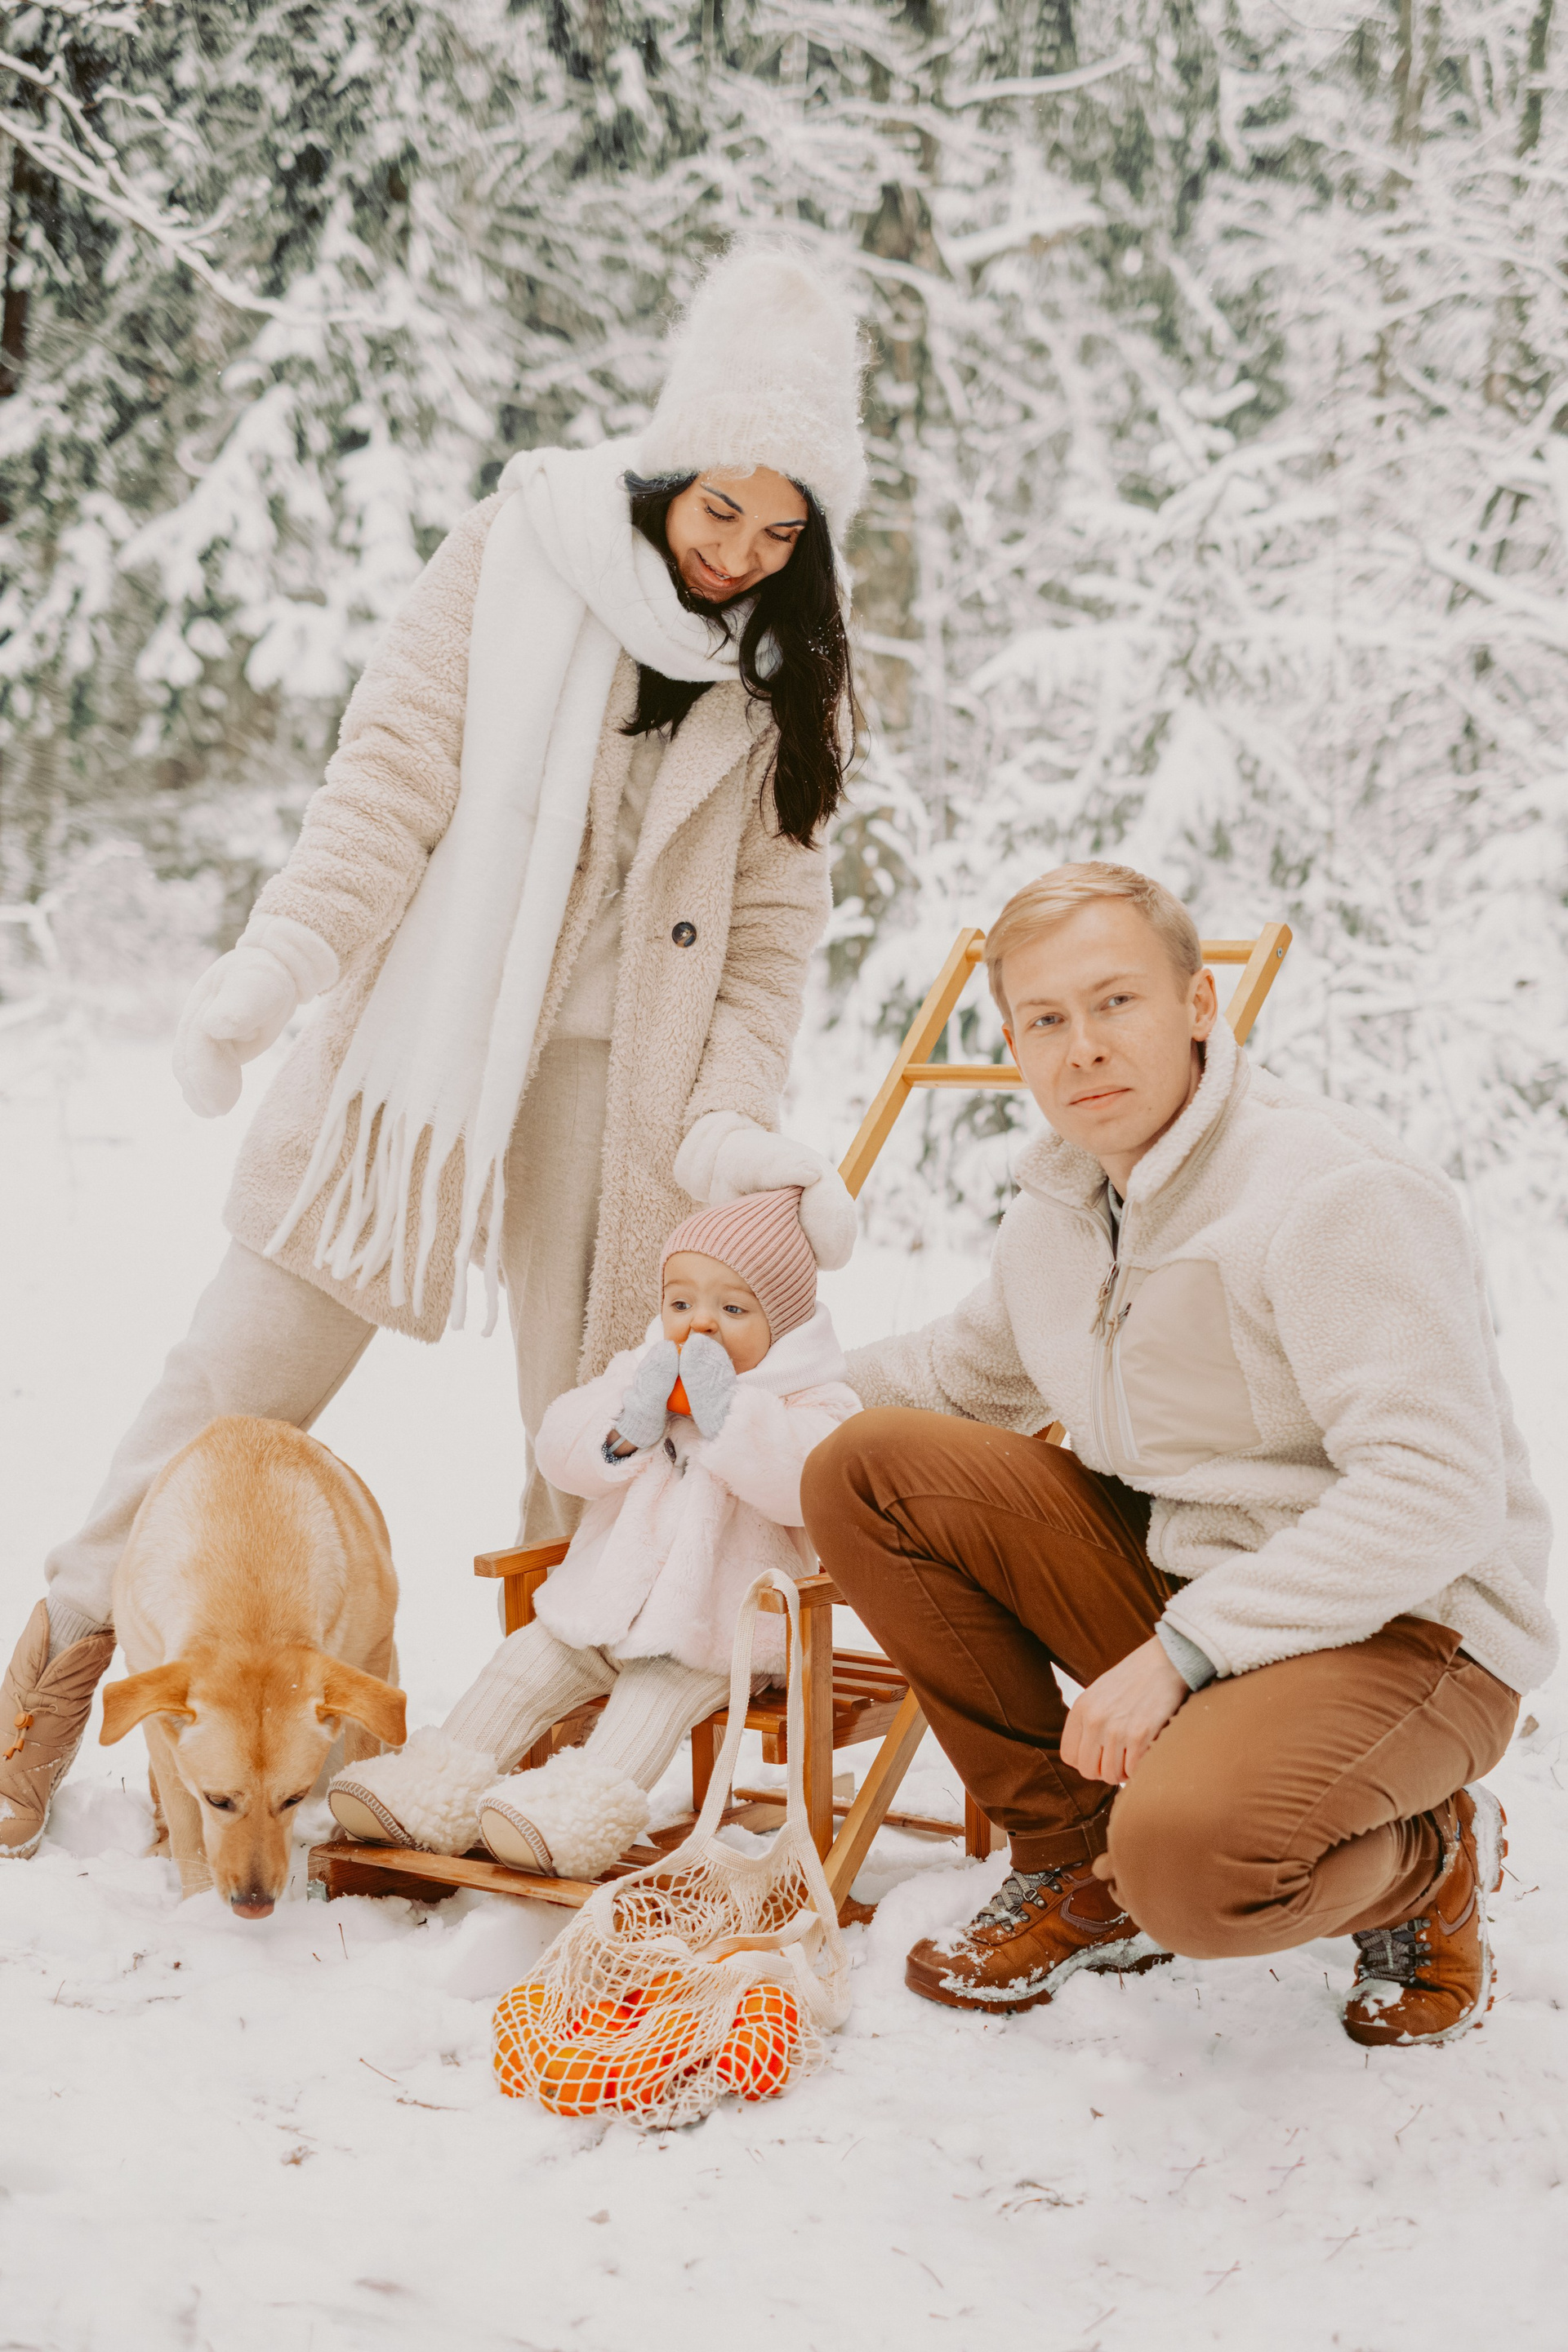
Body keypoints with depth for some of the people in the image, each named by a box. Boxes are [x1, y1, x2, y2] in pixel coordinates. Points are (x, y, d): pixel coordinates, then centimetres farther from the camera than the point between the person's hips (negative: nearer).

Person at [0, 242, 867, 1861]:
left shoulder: (793, 671, 6)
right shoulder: (521, 546, -1)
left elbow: (771, 916, 4)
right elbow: (394, 770, -7)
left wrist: (732, 1117, -7)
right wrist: (282, 957, -17)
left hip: (612, 1076, 2)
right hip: (420, 1029, -2)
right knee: (255, 1359, 1)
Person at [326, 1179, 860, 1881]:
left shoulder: (811, 1402, -5)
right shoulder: (641, 1373, 11)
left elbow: (801, 1485, -25)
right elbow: (560, 1454, 3)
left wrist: (726, 1416, -26)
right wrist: (626, 1427, -15)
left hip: (717, 1630, -6)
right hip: (605, 1604, 6)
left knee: (666, 1686, -29)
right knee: (529, 1659, -5)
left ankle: (584, 1804, -41)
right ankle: (445, 1781, -8)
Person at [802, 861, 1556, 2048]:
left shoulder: (1339, 1192, -20)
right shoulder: (1057, 1210, 7)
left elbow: (1436, 1492, -26)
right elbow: (960, 1371, 27)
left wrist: (1184, 1648, -28)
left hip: (1403, 1629, -8)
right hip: (1174, 1575, 8)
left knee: (1190, 1865, -36)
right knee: (870, 1468, -6)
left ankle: (1432, 1861, 2)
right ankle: (1079, 1865, 5)